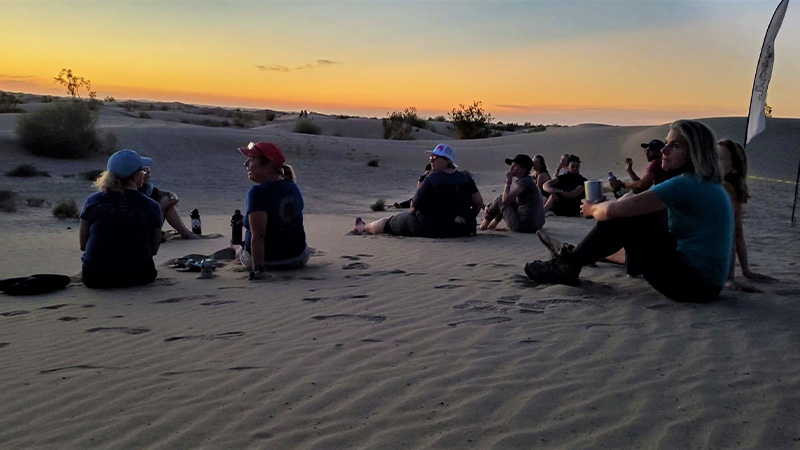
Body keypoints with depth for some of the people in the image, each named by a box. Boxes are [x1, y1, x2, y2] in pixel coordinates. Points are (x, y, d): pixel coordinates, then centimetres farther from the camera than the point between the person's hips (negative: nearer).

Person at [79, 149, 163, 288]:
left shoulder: (92, 201, -4)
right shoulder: (152, 207, -8)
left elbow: (83, 244, 5)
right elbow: (154, 249, 1)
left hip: (95, 278, 2)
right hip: (138, 276, -1)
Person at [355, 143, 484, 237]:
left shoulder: (431, 179, -18)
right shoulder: (466, 178, -2)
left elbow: (414, 206, -13)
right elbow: (479, 203, 1)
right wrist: (470, 220, 17)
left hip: (430, 229, -5)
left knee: (389, 222, 18)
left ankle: (363, 227, 44)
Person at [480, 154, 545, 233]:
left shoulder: (525, 181, -16)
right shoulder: (528, 180, 14)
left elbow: (506, 199, -23)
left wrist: (508, 181, -11)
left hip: (524, 225, -10)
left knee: (500, 199, 5)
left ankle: (484, 225, 24)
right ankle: (493, 224, 35)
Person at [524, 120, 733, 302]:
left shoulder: (685, 185, -18)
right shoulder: (712, 186, 12)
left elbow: (612, 210, -20)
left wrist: (592, 209, 2)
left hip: (693, 283, -9)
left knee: (622, 219, -7)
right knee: (628, 213, 14)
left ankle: (568, 265, 6)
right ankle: (571, 257, 24)